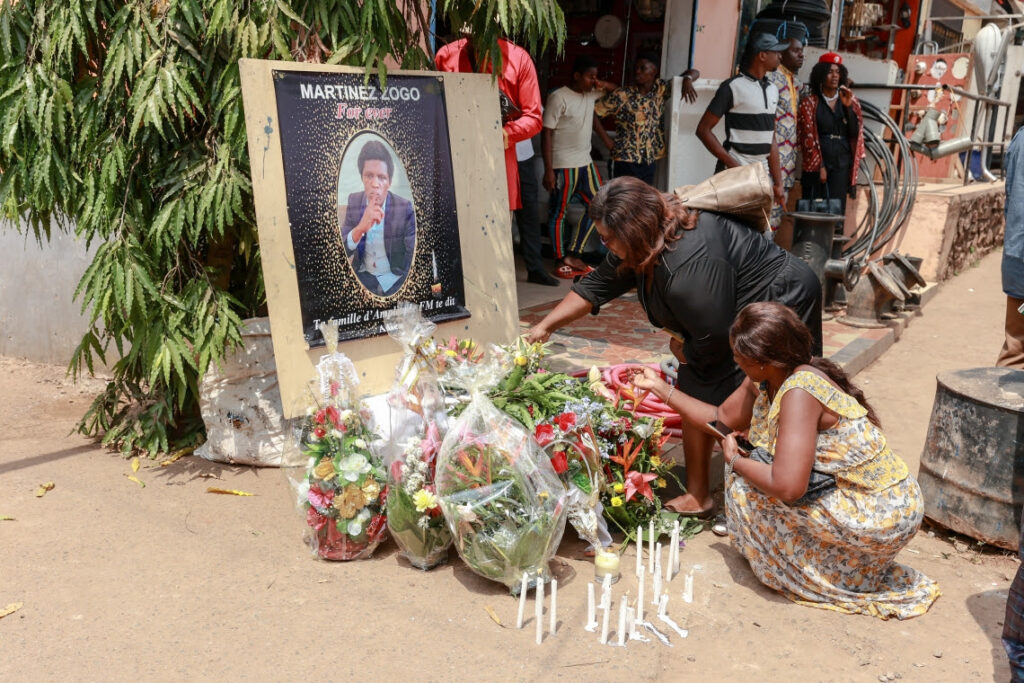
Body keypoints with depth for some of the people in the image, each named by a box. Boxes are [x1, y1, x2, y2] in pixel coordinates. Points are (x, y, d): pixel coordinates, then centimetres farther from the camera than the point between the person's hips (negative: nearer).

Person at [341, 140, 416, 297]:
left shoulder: (405, 208, -10)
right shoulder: (352, 201, -2)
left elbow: (412, 256, -9)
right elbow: (341, 249, -7)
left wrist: (382, 284, -17)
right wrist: (361, 228, -26)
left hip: (394, 279, -2)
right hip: (363, 276, 2)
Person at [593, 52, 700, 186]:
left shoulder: (661, 89, 4)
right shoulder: (621, 96, -7)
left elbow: (694, 72, 10)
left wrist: (687, 80, -14)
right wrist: (608, 143, -8)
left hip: (649, 164, 4)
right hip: (625, 164, -4)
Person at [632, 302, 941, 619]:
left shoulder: (799, 391, -27)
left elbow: (787, 487, -33)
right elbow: (721, 418, 16)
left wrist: (735, 460, -16)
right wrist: (660, 387, 16)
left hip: (880, 518, -9)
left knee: (745, 485, -14)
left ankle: (805, 577, 7)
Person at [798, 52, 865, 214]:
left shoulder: (851, 101, 11)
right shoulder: (810, 102, 1)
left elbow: (855, 133, 2)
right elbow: (808, 137, -4)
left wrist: (848, 106, -10)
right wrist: (819, 166, -10)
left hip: (842, 165, 3)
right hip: (818, 165, -3)